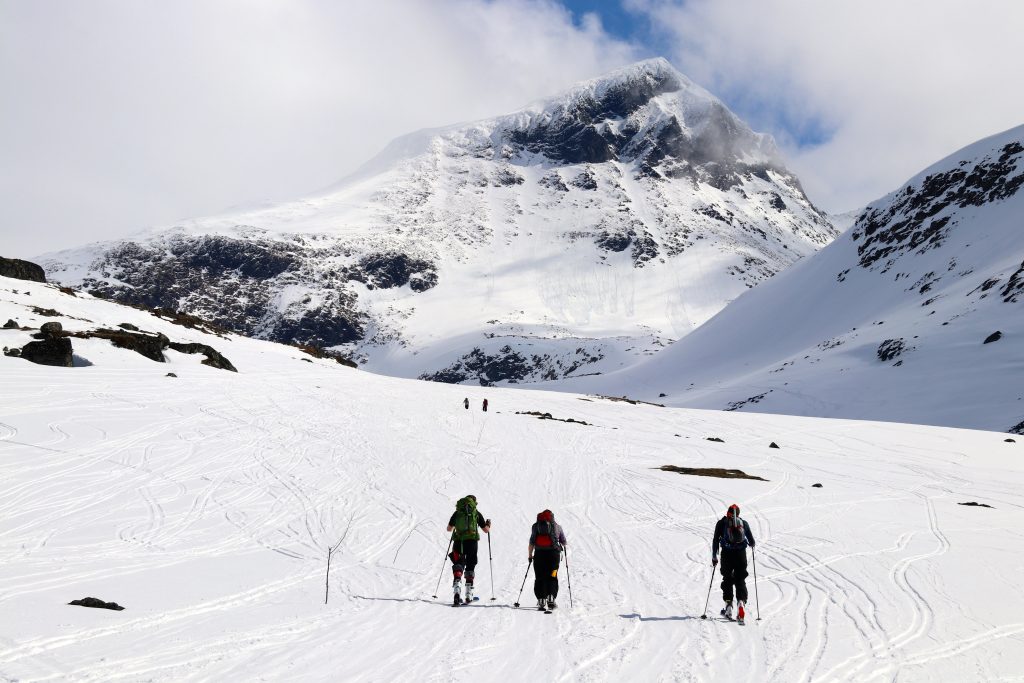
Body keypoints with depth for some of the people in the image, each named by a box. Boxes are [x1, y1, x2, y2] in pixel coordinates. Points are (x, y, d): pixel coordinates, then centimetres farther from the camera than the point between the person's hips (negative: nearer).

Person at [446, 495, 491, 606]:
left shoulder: (457, 512, 11)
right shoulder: (476, 513, 7)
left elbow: (449, 529, 19)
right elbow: (486, 530, 10)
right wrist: (488, 524, 32)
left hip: (458, 541, 1)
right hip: (471, 541, -1)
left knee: (458, 565, -1)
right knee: (470, 567, 11)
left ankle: (457, 589, -25)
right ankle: (469, 594, 12)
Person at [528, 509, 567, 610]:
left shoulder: (535, 526, 9)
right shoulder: (557, 526, 8)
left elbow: (532, 541, 4)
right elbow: (563, 542, 13)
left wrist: (530, 554, 9)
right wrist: (562, 545, 36)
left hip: (539, 553, 1)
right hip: (553, 553, -1)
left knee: (539, 578, 5)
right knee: (552, 577, 4)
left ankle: (540, 600, -4)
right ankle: (551, 598, -12)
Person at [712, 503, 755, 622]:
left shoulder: (721, 523, 6)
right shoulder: (744, 523, 8)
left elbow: (715, 541, 3)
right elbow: (752, 541, 11)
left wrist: (714, 557, 9)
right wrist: (751, 545, 35)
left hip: (727, 554, -1)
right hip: (741, 554, 1)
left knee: (727, 579, 12)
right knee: (740, 580, 6)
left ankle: (728, 603, 2)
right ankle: (741, 601, -15)